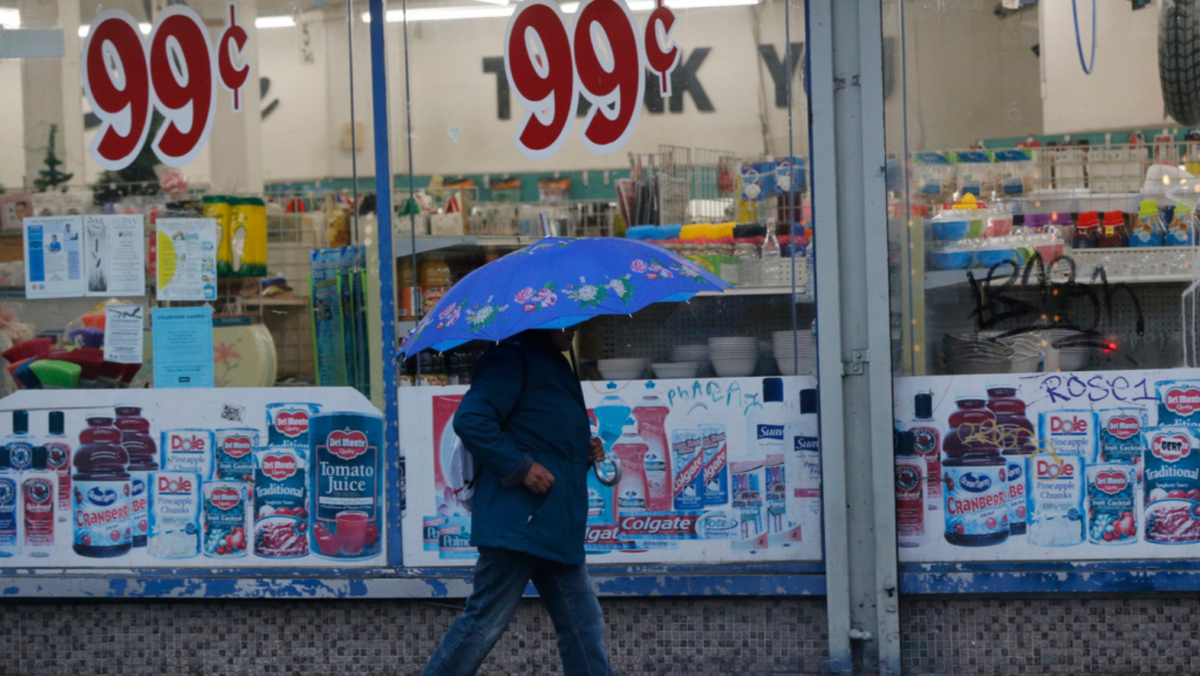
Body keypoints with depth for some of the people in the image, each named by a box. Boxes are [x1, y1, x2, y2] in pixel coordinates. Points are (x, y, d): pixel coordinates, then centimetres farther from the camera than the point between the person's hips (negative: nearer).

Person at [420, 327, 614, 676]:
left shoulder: (555, 366, 20)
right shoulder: (512, 359, -9)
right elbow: (469, 420, -21)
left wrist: (584, 450, 11)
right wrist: (521, 467, -22)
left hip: (555, 528, 10)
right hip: (518, 525, -10)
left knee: (584, 627, 9)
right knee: (486, 623, -5)